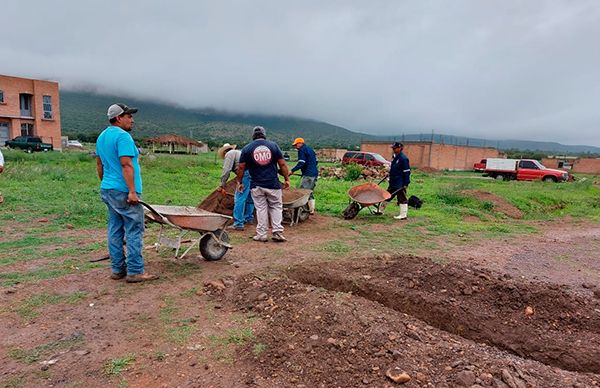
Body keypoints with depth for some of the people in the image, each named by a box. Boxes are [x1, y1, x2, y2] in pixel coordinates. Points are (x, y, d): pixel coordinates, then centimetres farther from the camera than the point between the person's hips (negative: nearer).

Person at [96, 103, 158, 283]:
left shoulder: (102, 137, 16)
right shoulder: (123, 136, -14)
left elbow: (99, 164, 22)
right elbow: (126, 165, -21)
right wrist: (132, 191, -22)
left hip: (107, 190, 10)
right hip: (123, 192, -10)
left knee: (115, 230, 12)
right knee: (134, 231, -5)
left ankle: (117, 269, 18)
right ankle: (135, 271, -2)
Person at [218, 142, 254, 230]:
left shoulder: (229, 154, 8)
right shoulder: (239, 152, 35)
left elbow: (226, 171, -3)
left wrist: (222, 185, 2)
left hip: (247, 174, -9)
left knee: (239, 199, -5)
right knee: (249, 198, 23)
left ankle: (238, 224, -5)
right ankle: (249, 218, 37)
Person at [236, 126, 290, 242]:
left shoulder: (246, 149, 2)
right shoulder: (273, 145, 2)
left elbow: (241, 168, 3)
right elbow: (282, 164, 2)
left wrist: (240, 182, 14)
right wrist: (287, 179, 10)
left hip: (256, 185, 0)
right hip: (273, 184, 0)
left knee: (261, 209, 8)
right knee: (276, 207, 12)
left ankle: (262, 235, 12)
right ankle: (277, 232, 6)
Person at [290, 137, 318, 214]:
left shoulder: (302, 150, -7)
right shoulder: (310, 149, 21)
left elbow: (301, 163, -18)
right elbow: (316, 161, 22)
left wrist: (292, 170, -17)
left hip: (308, 174, -10)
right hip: (315, 173, 10)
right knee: (310, 192, 16)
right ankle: (311, 209, 18)